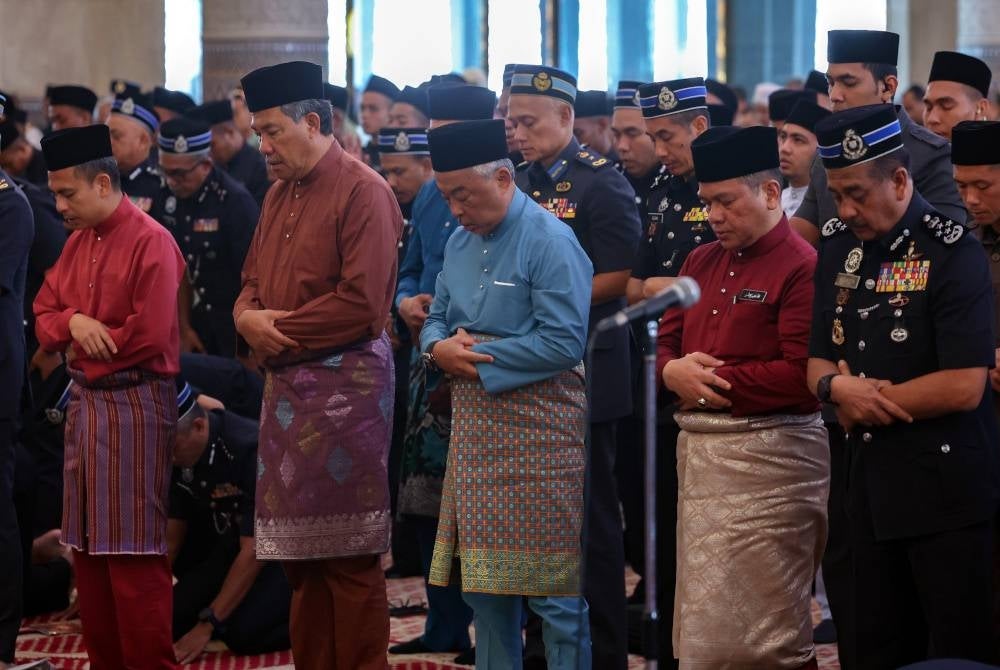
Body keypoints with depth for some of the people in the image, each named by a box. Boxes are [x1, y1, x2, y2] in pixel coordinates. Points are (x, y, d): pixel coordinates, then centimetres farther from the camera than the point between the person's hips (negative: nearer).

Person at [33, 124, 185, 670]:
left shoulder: (151, 243, -12)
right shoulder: (78, 241, 12)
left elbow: (151, 335, -18)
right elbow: (44, 314, 13)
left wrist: (93, 340, -4)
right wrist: (73, 322, -9)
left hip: (135, 404, -8)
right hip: (85, 401, 8)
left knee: (134, 553, -6)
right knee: (88, 548, 11)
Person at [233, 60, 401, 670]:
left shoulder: (363, 192, -11)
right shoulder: (280, 193, 15)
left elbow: (362, 304, -18)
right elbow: (254, 278, 20)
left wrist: (280, 331, -12)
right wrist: (248, 316, -3)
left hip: (344, 385, -8)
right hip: (286, 386, 8)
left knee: (349, 558, -4)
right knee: (300, 551, 12)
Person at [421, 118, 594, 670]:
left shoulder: (550, 242, -12)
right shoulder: (461, 242, 12)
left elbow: (566, 342, -19)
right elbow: (437, 319, 19)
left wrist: (476, 356, -14)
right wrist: (439, 349, -6)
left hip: (537, 433, -8)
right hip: (476, 433, 8)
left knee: (553, 592, -4)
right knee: (484, 587, 12)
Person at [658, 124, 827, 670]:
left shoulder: (802, 267, -11)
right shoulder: (701, 263, 15)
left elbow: (801, 375, -19)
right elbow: (663, 342, 16)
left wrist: (710, 379, -14)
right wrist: (675, 372, -8)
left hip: (768, 459, -8)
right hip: (697, 453, 8)